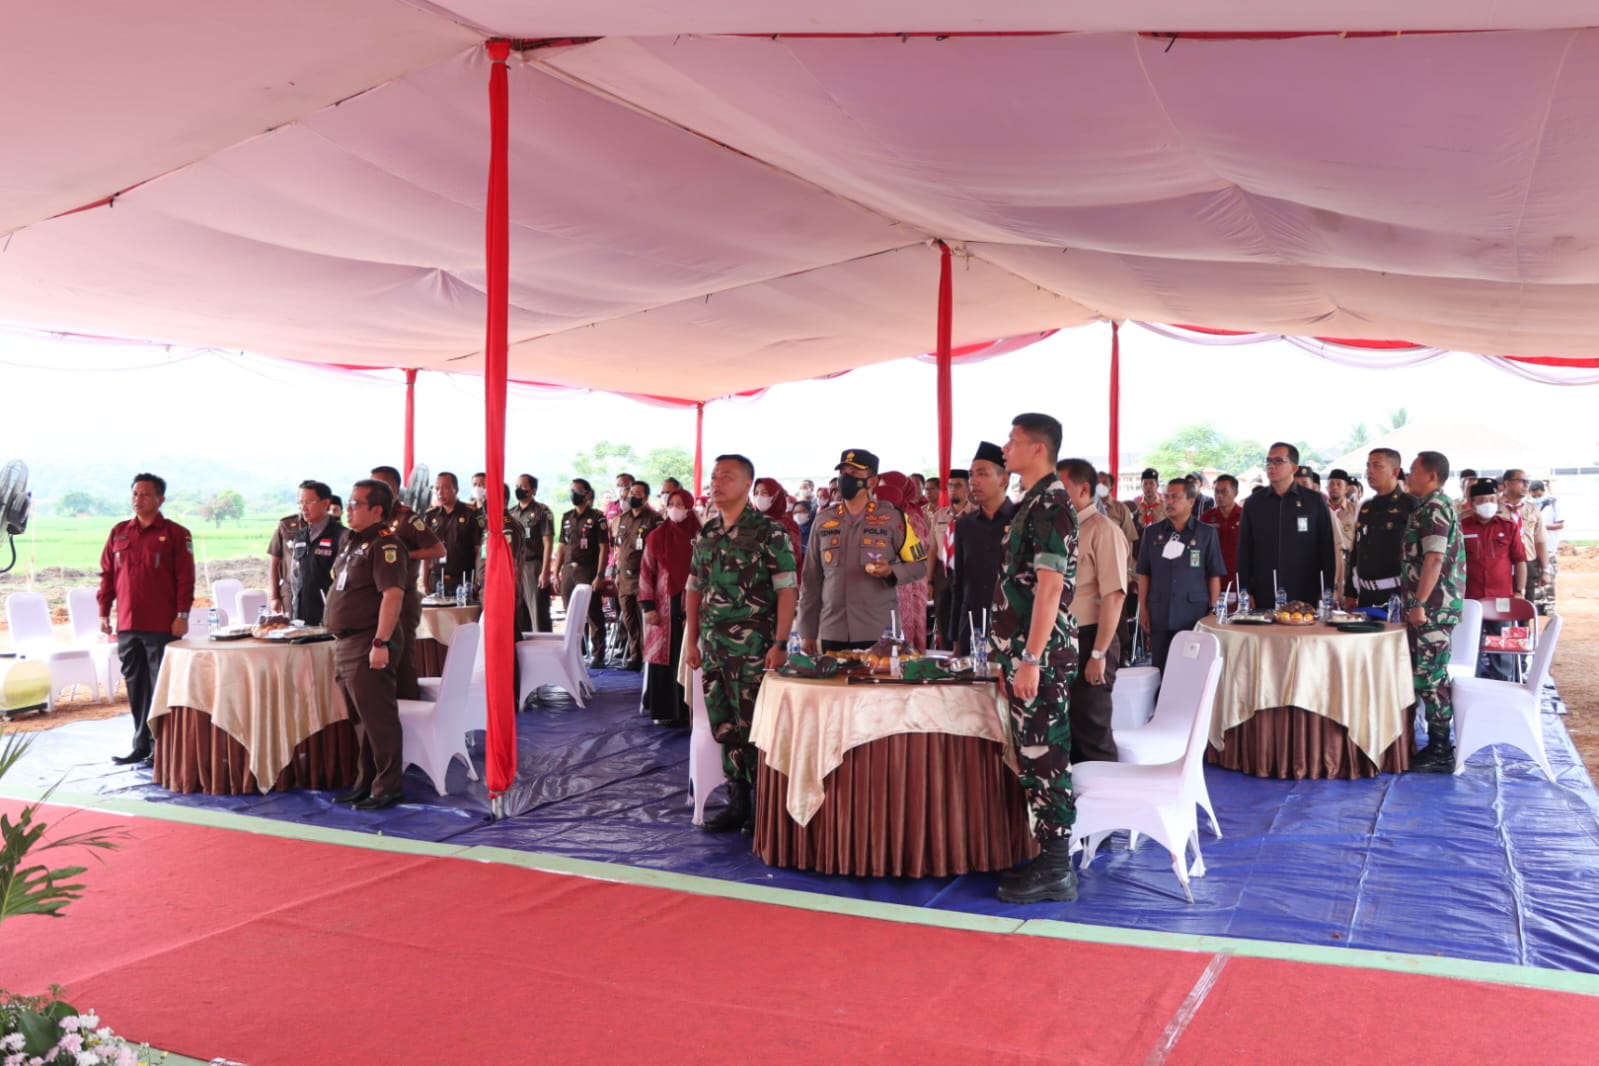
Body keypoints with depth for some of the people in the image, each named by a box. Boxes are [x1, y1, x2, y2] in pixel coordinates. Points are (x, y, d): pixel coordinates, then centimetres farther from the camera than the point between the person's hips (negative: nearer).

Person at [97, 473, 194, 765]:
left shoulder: (175, 534, -2)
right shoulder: (119, 533, 12)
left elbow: (185, 578, -5)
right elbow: (107, 574, 14)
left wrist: (182, 615, -11)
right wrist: (104, 612, 9)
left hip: (162, 626, -5)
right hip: (127, 624, 5)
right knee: (135, 686, 10)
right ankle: (141, 745, 19)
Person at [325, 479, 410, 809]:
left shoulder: (385, 545, -14)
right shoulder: (351, 542, 16)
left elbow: (393, 595, -23)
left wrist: (381, 643, -26)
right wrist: (341, 641, 20)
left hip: (369, 647, -10)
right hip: (346, 644, 10)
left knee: (378, 718, -5)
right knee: (359, 719, 16)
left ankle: (388, 787, 2)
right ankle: (365, 782, 26)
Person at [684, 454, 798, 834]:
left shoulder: (768, 532, -6)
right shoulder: (706, 534, 12)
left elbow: (786, 591, -10)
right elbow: (694, 589, 17)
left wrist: (780, 644, -15)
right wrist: (693, 641, 11)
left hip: (753, 648, -6)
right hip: (713, 647, 6)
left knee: (753, 729, -3)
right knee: (724, 728, 10)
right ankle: (737, 803, 20)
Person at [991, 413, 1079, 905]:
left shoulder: (1050, 504, -15)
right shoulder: (1032, 502, 16)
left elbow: (1050, 586, -21)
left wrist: (1031, 658, -23)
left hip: (1042, 656, -10)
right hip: (1024, 652, 10)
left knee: (1044, 758, -4)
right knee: (1035, 758, 14)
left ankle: (1056, 870, 4)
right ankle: (1047, 857, 23)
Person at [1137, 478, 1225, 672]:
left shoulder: (1206, 534, 3)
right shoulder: (1152, 532, 8)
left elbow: (1214, 576, 3)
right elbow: (1144, 574, 9)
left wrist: (1214, 612, -3)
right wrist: (1143, 608, 3)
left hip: (1195, 614, -2)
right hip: (1159, 614, 2)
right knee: (1159, 668, 6)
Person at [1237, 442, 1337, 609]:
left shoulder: (1315, 501, 5)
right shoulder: (1253, 504, 9)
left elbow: (1327, 548, 5)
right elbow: (1244, 552, 9)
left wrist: (1326, 592, -1)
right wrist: (1245, 593, 1)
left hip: (1306, 596, -1)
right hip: (1264, 598, 1)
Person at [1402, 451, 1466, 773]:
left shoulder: (1434, 507, -13)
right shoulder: (1435, 506, 18)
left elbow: (1435, 558, -22)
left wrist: (1419, 603, -23)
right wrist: (1416, 602, 22)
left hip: (1432, 606, -10)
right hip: (1434, 606, 10)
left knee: (1430, 675, -6)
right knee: (1429, 674, 13)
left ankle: (1440, 752, -1)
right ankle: (1437, 744, 19)